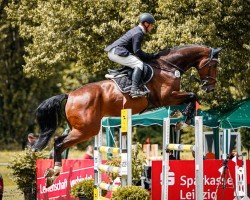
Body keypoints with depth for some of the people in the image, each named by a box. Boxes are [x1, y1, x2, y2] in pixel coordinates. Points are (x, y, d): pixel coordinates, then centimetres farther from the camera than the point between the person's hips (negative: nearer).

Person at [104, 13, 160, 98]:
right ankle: (134, 90, -31)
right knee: (139, 64, -18)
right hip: (117, 52, -11)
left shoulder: (136, 30, 19)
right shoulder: (138, 33, -13)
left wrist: (150, 56, 18)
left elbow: (134, 50, 23)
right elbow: (137, 51, -18)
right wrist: (151, 56, -12)